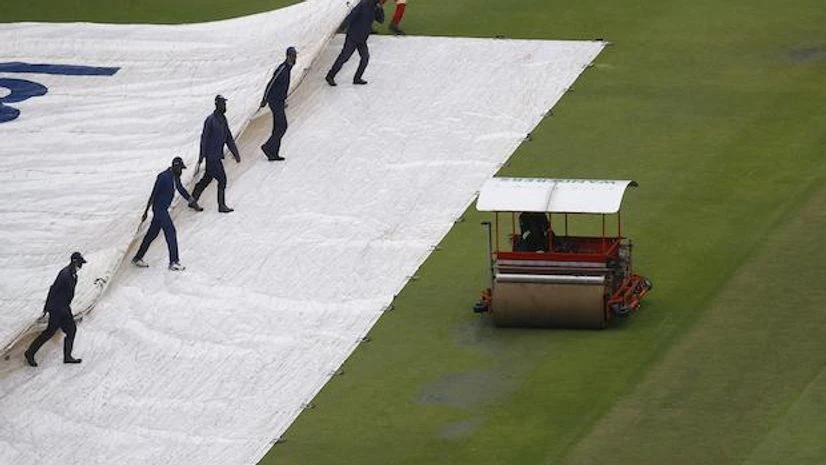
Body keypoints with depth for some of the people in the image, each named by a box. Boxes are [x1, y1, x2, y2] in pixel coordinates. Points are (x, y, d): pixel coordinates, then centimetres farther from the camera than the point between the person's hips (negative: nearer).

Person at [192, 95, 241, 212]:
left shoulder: (223, 119, 10)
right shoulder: (210, 120, -16)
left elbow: (229, 138, 17)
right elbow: (204, 138, -15)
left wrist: (235, 153, 15)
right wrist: (201, 157, -16)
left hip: (218, 155, 9)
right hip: (212, 156, -9)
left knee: (207, 178, 16)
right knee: (222, 180, -5)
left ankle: (193, 200, 27)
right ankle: (221, 205, 3)